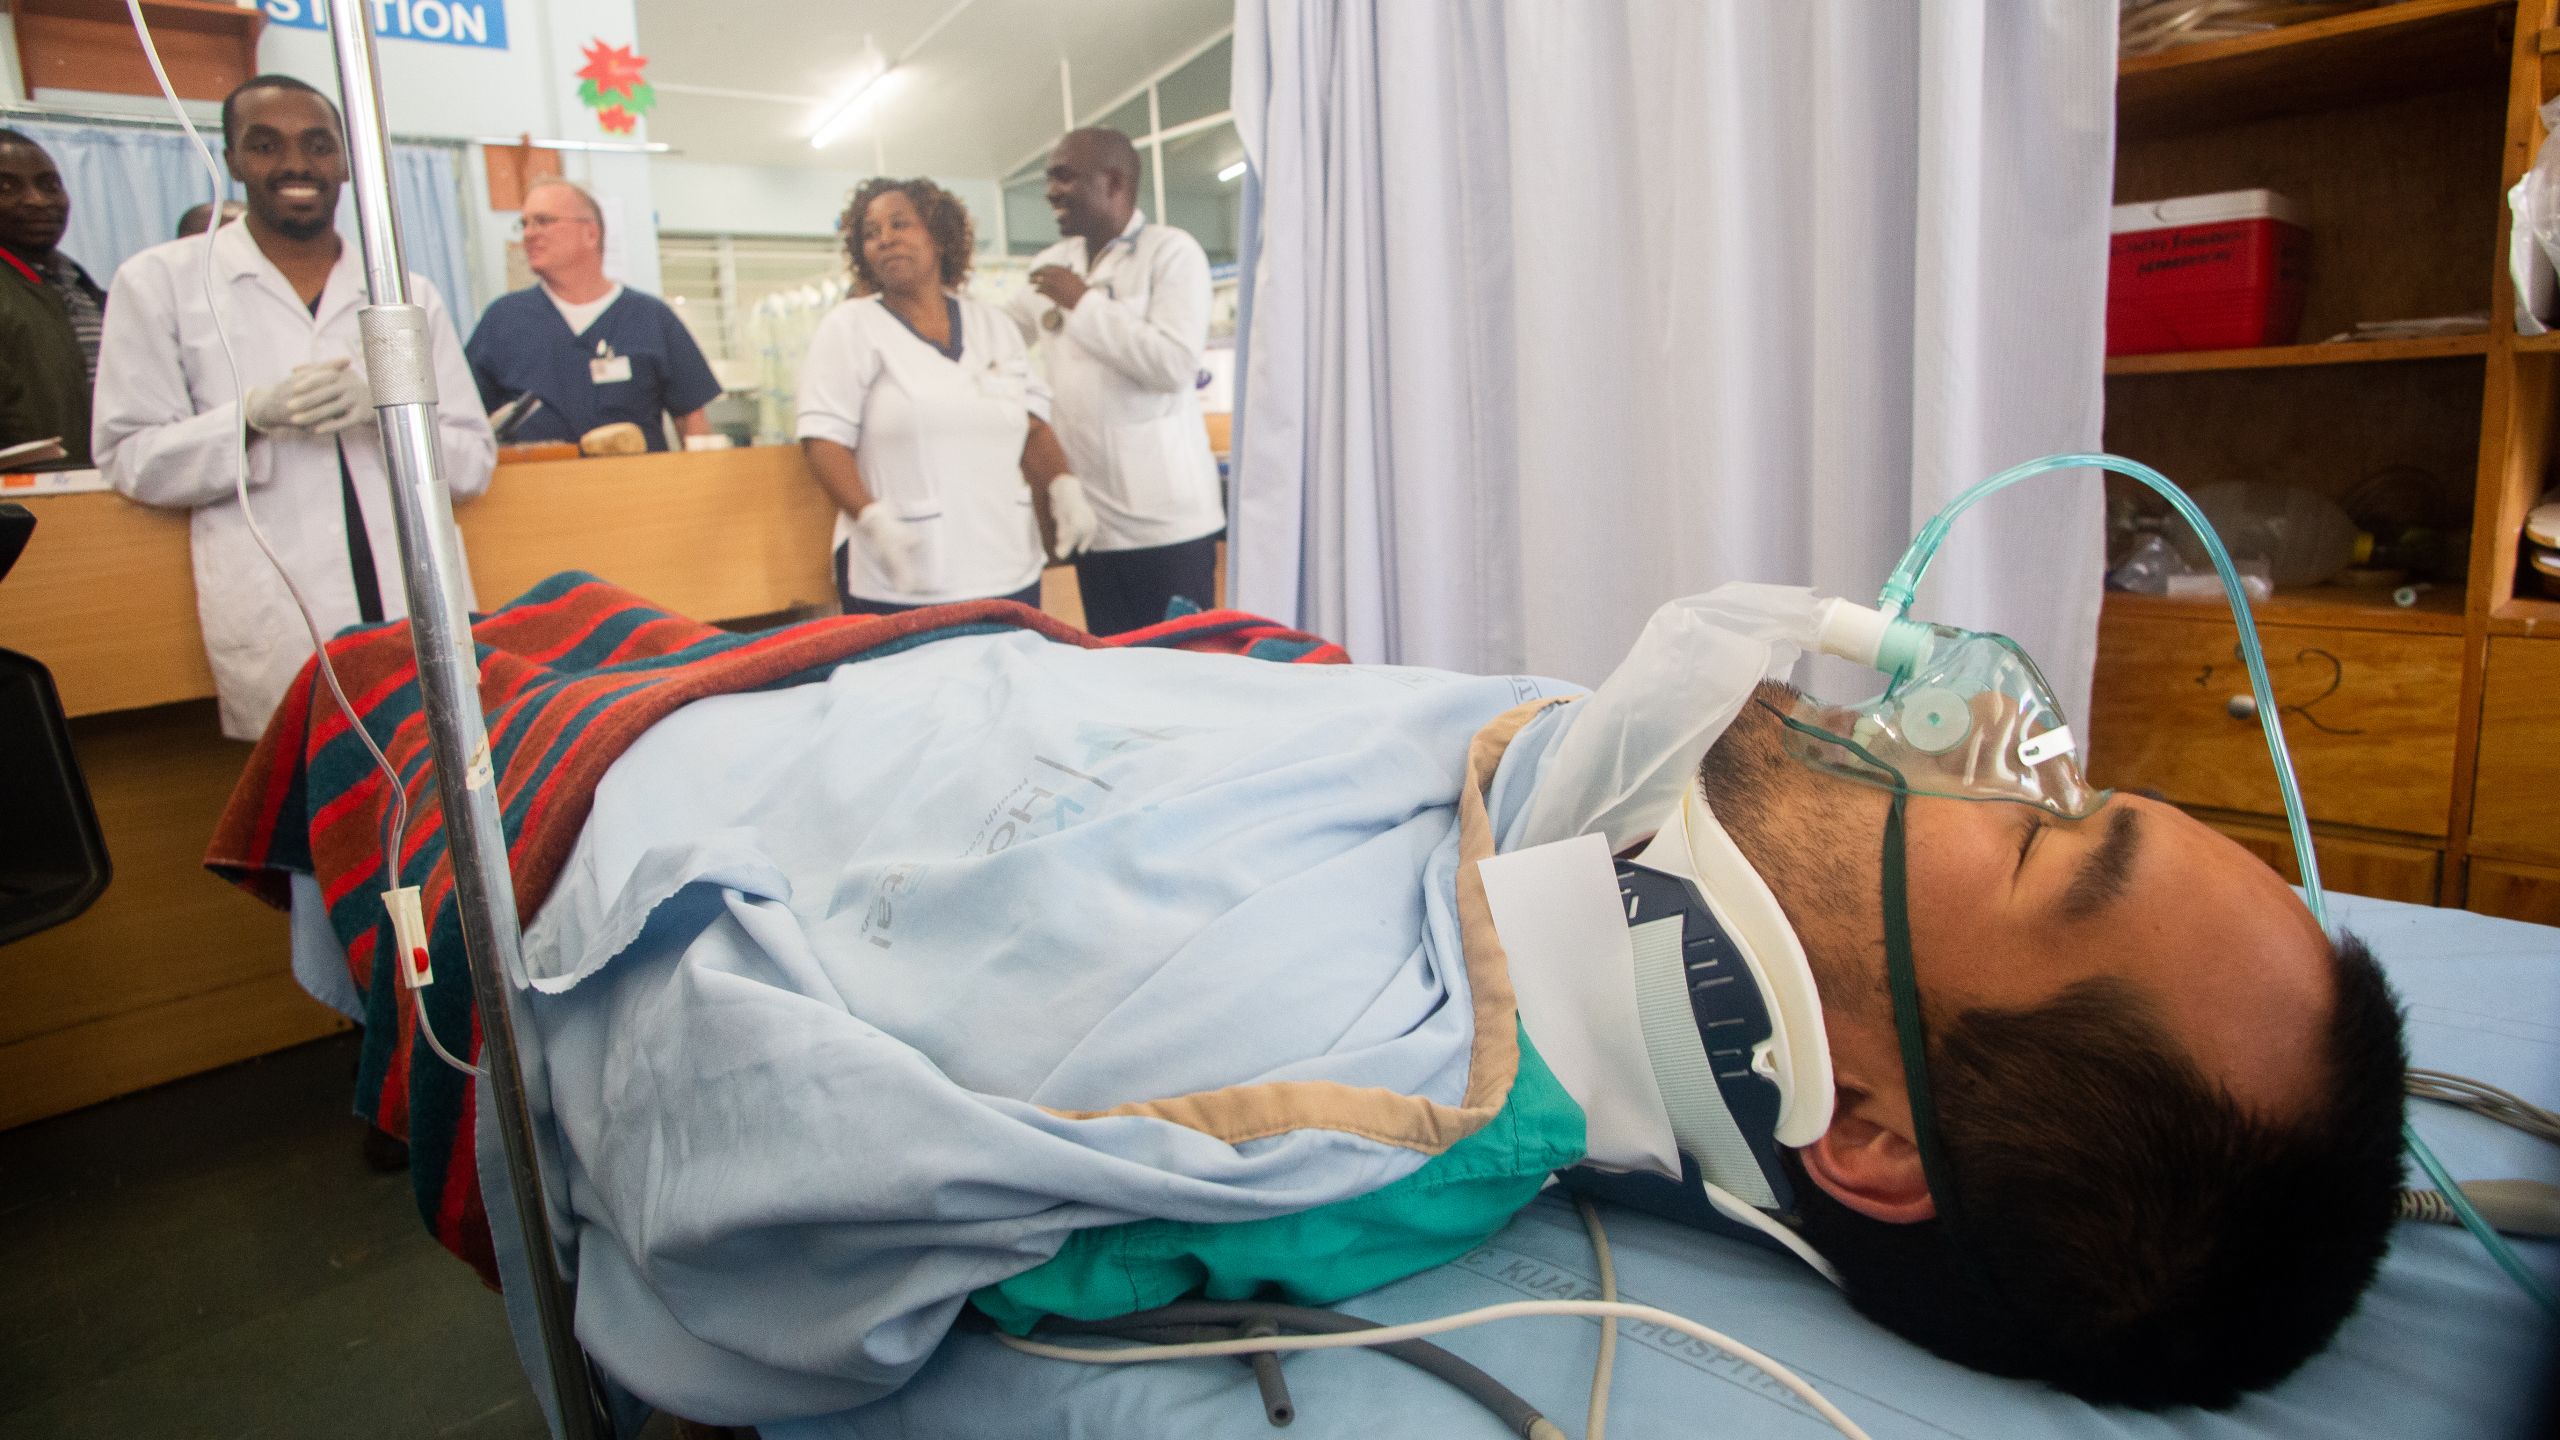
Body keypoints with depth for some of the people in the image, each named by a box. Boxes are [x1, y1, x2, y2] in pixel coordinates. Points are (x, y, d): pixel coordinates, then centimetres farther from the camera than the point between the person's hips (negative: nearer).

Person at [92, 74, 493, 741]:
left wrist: (387, 407, -10)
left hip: (426, 614, 2)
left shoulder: (412, 295, 14)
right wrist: (254, 416, -13)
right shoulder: (160, 281, 9)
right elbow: (128, 457, 5)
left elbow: (475, 461, 10)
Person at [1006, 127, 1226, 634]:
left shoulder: (1171, 252, -5)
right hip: (1095, 518, 6)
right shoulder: (1053, 265, 15)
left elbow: (1175, 363, -19)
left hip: (1166, 517, -6)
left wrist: (1084, 303, -11)